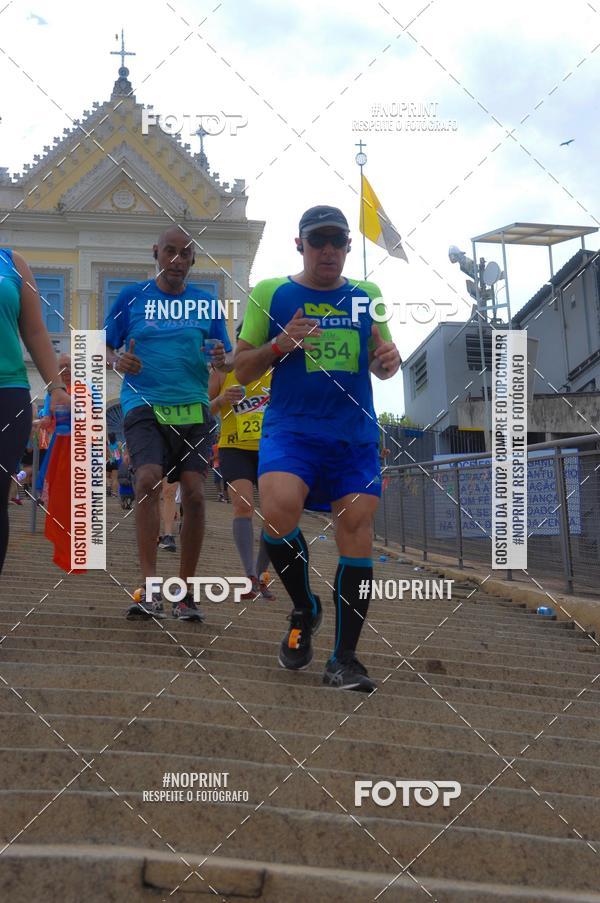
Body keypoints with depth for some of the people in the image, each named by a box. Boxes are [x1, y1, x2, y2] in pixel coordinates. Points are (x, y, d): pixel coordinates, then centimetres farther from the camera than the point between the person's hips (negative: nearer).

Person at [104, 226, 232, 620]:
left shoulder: (207, 304, 11)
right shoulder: (132, 297, 8)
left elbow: (229, 358, 13)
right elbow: (106, 348, 10)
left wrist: (222, 359, -11)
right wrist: (118, 361, -12)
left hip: (193, 409, 2)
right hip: (144, 406, -2)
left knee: (194, 493, -6)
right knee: (149, 479, -22)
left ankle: (185, 592, 8)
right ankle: (149, 588, -19)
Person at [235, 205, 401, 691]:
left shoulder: (367, 296, 15)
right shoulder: (270, 294, 8)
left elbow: (379, 367, 21)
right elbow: (243, 369, 8)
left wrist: (388, 360, -3)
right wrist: (280, 345, -11)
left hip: (356, 436, 3)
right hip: (291, 428, -2)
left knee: (356, 529, -5)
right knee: (279, 513, -25)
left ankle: (344, 658, 4)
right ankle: (305, 609, 4)